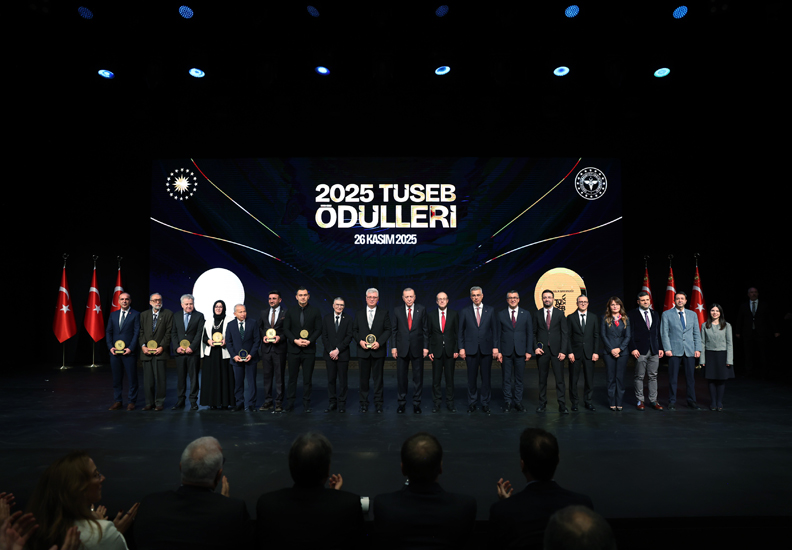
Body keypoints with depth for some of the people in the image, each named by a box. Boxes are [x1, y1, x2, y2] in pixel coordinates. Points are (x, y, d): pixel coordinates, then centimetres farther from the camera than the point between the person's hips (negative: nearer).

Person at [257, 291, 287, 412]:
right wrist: (263, 336, -2)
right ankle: (268, 401, 16)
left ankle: (279, 402, 6)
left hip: (279, 348, -4)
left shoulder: (285, 313, 0)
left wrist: (280, 337, -15)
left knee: (279, 376, -1)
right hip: (266, 348, 4)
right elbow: (260, 328, 16)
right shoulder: (263, 312, 14)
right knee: (267, 375, 8)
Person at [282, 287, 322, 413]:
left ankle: (306, 404, 11)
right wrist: (295, 340, -11)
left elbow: (318, 329, 0)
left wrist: (309, 341, -13)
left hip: (309, 349, -1)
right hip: (294, 349, 1)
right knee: (292, 378, 5)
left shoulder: (315, 311, 3)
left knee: (308, 379, 3)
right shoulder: (290, 312, 7)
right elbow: (286, 329, 4)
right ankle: (289, 404, 14)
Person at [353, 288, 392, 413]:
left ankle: (378, 403, 12)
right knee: (364, 378, 6)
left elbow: (388, 330, 1)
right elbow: (354, 330, 9)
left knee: (378, 377, 3)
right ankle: (364, 403, 16)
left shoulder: (384, 313, 4)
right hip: (363, 351, 1)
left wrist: (379, 342, -12)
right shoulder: (359, 314, 9)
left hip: (378, 350, -1)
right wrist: (360, 341, -8)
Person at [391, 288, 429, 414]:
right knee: (401, 377, 4)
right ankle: (401, 403, 16)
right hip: (402, 348, 1)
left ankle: (416, 403, 15)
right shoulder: (397, 310, 4)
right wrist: (394, 347, -1)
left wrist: (426, 347, -2)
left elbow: (425, 329, 3)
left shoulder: (421, 310, 2)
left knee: (418, 377, 5)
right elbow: (394, 330, 6)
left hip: (417, 348, 0)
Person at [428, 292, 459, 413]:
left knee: (450, 378, 5)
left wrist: (456, 350, -3)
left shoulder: (453, 314, 3)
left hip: (450, 351, 0)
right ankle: (436, 403, 13)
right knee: (436, 378, 3)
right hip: (436, 351, 0)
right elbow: (429, 334, 6)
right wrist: (429, 351, -1)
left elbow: (457, 333, 4)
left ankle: (450, 403, 14)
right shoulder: (432, 316, 5)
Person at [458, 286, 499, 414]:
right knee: (472, 378, 4)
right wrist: (461, 348, -1)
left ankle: (485, 404, 14)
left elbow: (494, 330, 7)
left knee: (486, 377, 3)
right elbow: (461, 331, 6)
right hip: (471, 349, 0)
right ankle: (472, 403, 15)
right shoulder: (464, 312, 5)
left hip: (486, 349, 1)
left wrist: (495, 347, 0)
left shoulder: (490, 311, 7)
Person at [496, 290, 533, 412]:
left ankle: (518, 402, 14)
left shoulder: (526, 314, 6)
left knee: (519, 378, 5)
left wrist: (529, 351, -1)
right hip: (506, 351, 0)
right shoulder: (501, 315, 5)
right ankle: (507, 402, 13)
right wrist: (498, 351, -3)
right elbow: (498, 334, 4)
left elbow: (530, 333, 5)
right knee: (507, 378, 4)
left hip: (520, 351, 1)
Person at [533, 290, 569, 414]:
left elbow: (565, 333, 2)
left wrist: (563, 351, -6)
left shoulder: (560, 314, 5)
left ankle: (562, 405, 3)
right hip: (542, 351, 1)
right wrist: (535, 347, -4)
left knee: (559, 378, -3)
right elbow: (533, 333, 10)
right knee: (542, 379, 6)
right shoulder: (537, 314, 7)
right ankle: (542, 404, 16)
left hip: (556, 350, -1)